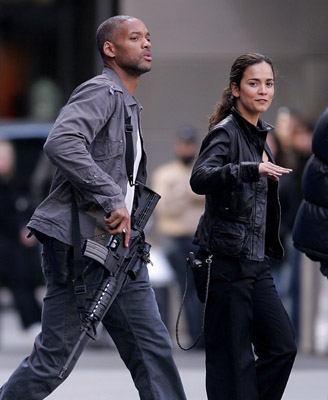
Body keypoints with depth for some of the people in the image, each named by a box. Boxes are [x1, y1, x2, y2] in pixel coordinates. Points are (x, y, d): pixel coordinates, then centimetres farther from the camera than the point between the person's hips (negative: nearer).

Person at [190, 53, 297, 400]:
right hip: (225, 261, -8)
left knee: (282, 346, 3)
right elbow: (200, 178, -31)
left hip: (254, 262, 8)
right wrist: (253, 169, -41)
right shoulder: (225, 133, -11)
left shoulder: (258, 136, 15)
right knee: (233, 359, -6)